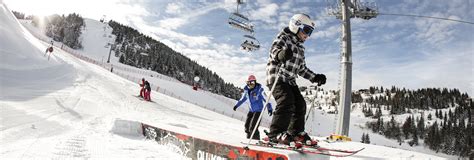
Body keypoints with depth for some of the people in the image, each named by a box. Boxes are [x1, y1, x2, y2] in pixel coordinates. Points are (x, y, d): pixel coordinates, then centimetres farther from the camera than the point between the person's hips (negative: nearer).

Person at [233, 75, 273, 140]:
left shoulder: (259, 89, -18)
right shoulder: (246, 90, 1)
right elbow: (243, 98, 18)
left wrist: (269, 109, -20)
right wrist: (237, 105, 23)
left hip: (258, 110, -6)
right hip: (251, 110, 7)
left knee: (253, 127, -16)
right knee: (247, 125, 7)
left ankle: (256, 139, -1)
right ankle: (249, 138, 25)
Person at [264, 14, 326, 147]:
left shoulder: (300, 48, 24)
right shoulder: (284, 37, -1)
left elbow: (302, 69, 28)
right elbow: (274, 49, -22)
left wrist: (315, 78, 18)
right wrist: (280, 54, -46)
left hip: (290, 80, 9)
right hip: (277, 76, -9)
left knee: (300, 104, 3)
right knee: (287, 101, -25)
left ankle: (296, 133, 16)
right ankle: (275, 134, -22)